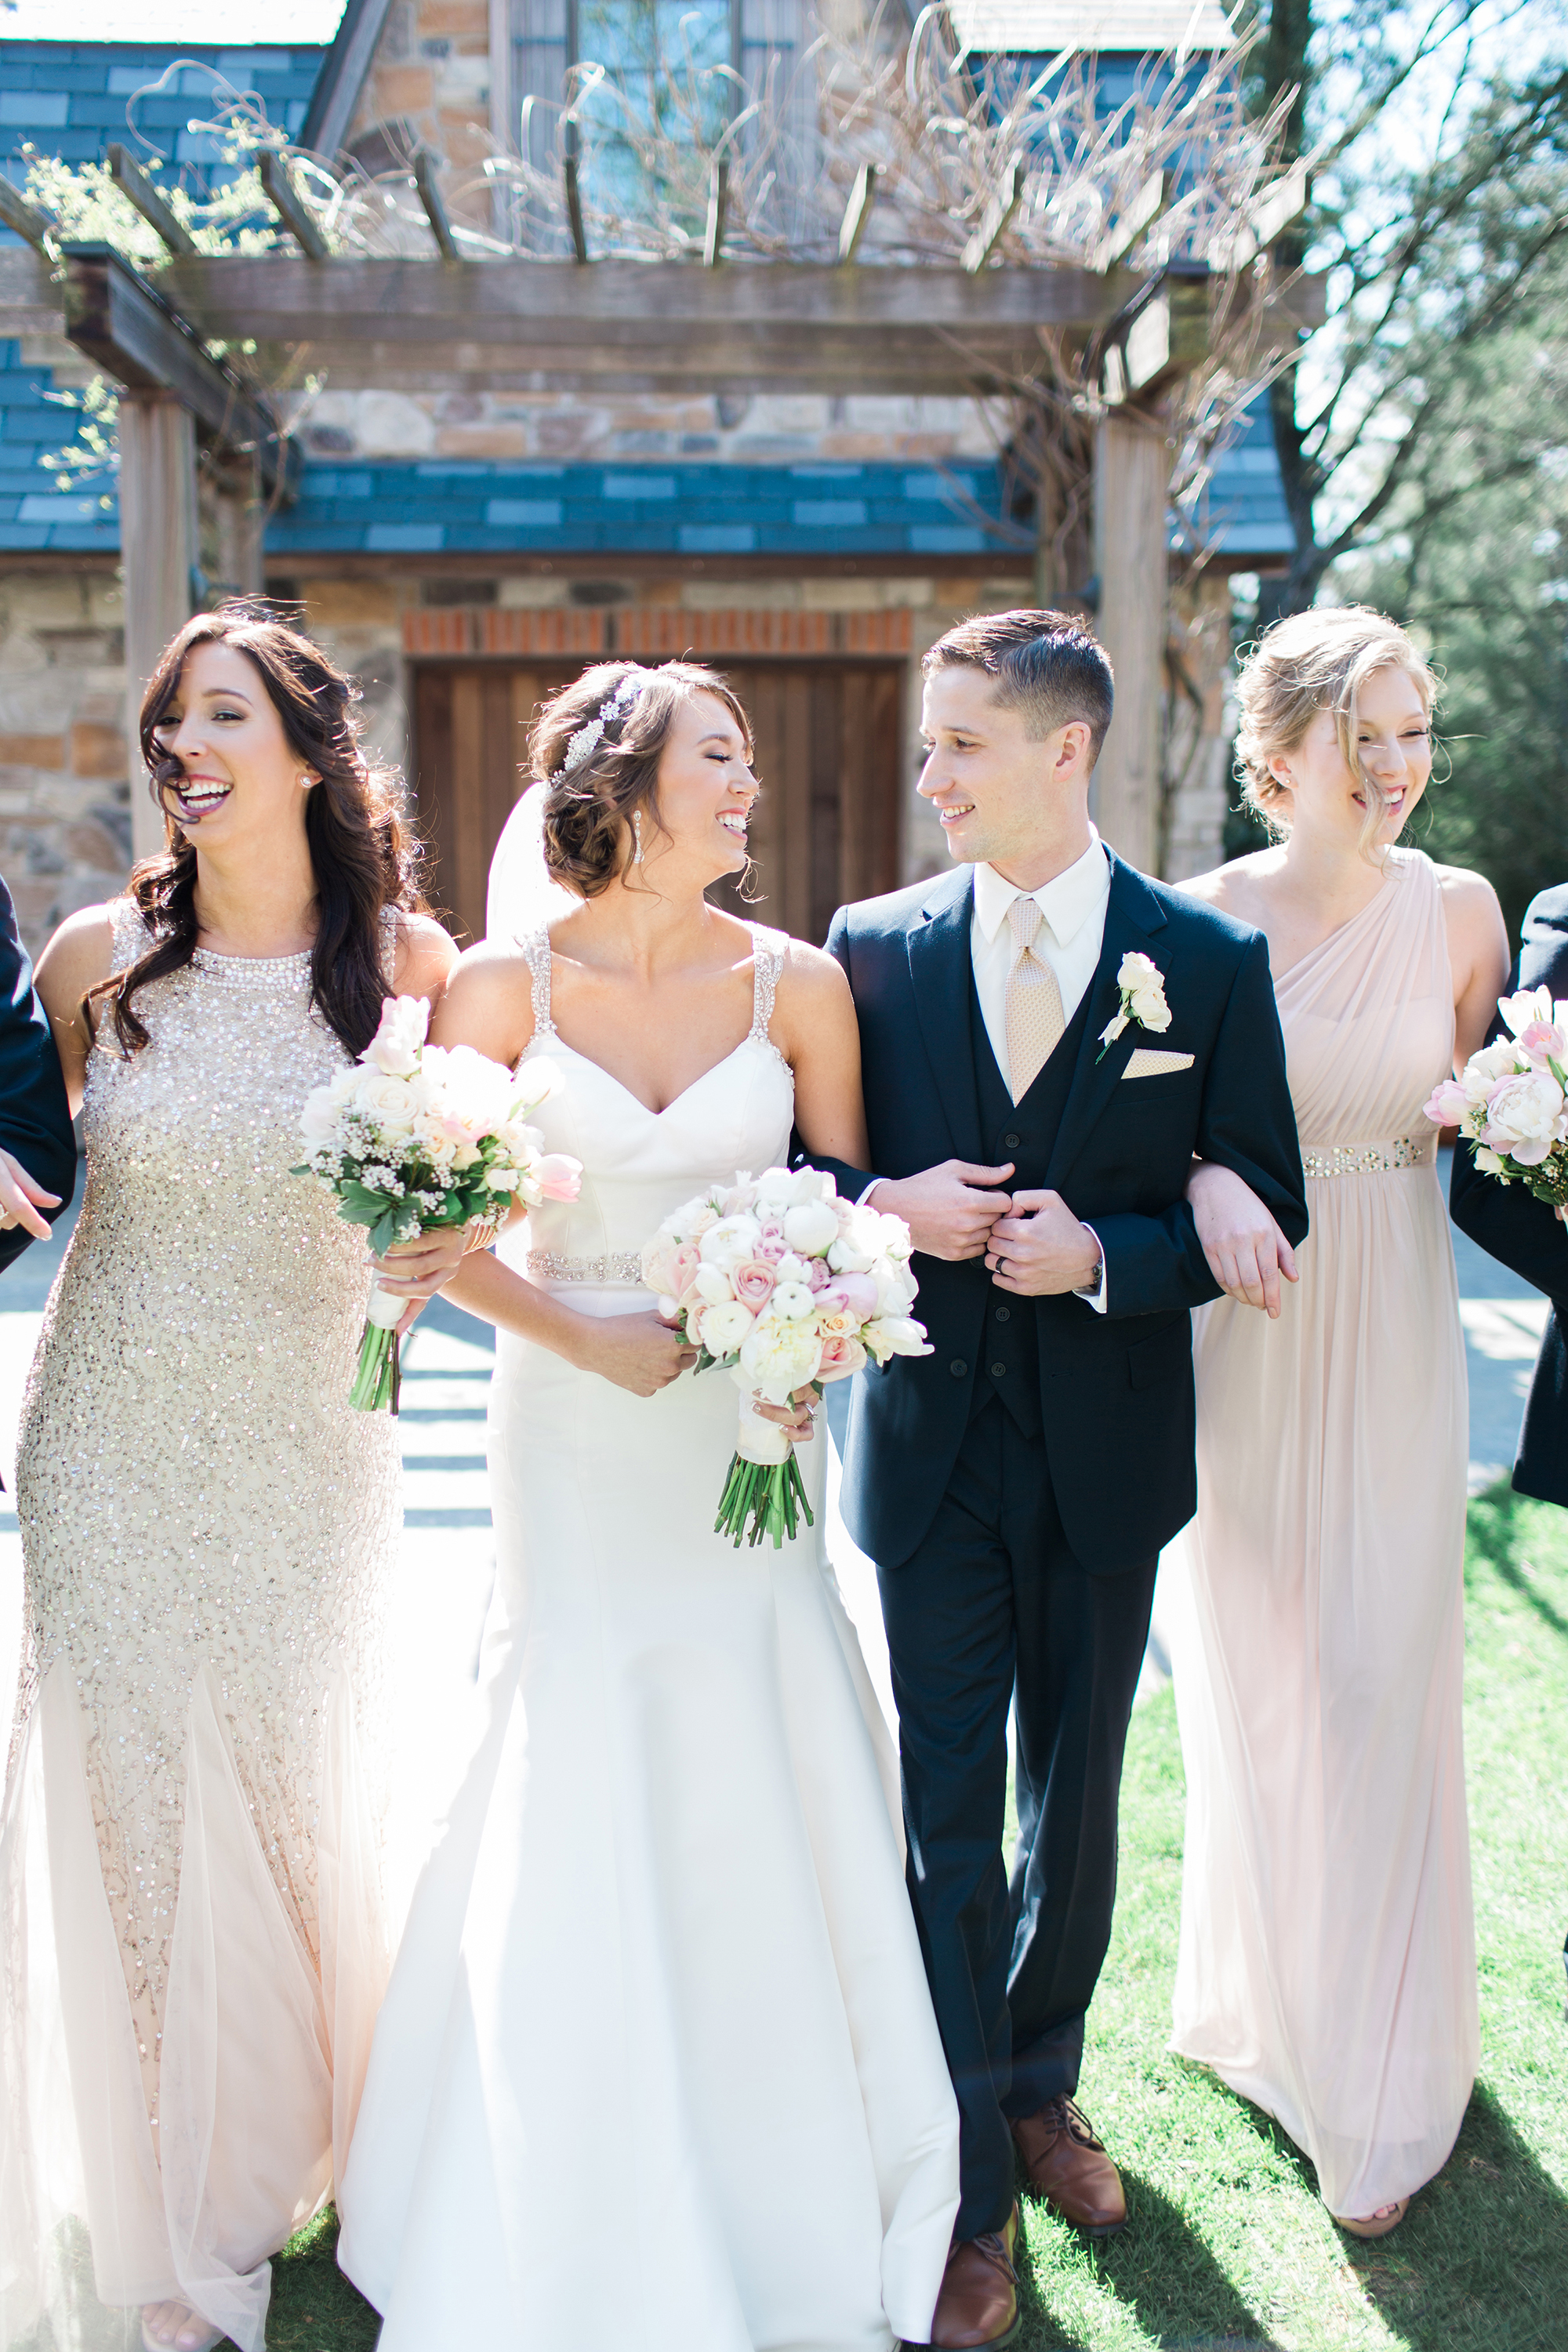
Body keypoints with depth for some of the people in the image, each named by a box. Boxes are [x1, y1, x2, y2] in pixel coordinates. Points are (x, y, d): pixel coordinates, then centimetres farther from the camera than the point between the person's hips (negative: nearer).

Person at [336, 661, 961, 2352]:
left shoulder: (796, 984, -2)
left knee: (758, 1787, 7)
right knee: (579, 1787, 3)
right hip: (573, 1423, -1)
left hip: (746, 1422, 2)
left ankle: (777, 2191, 31)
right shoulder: (508, 984, -6)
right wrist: (585, 1336, -13)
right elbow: (436, 1229, -3)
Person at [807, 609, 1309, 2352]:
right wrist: (888, 1209, -17)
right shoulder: (874, 947, -2)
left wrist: (1099, 1254, -18)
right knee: (949, 1825, 4)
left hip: (1106, 1455, 1)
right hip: (934, 1445, 0)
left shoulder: (1209, 961, -5)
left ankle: (1041, 2083, 41)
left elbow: (1260, 1210, -2)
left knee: (1074, 1802, 17)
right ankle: (969, 2196, 18)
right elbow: (806, 1168, 4)